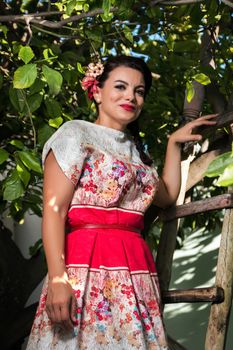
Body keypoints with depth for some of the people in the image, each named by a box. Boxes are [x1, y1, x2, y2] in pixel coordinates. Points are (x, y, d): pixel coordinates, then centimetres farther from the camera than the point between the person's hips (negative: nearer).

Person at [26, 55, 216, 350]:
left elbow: (167, 195, 32)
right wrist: (57, 278, -19)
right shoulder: (76, 133, 2)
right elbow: (54, 209, -8)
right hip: (86, 263, -6)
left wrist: (174, 143, 30)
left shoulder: (134, 149, 22)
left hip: (135, 271, 6)